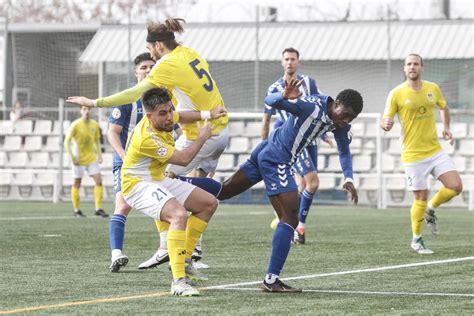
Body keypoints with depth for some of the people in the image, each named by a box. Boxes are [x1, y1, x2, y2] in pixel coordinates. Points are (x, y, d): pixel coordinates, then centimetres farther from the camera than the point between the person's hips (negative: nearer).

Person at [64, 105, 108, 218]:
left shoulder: (95, 124, 1)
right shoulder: (76, 125, -13)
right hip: (79, 159, -4)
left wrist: (99, 154, 5)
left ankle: (98, 209, -2)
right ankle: (77, 210, 14)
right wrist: (72, 157, -16)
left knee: (99, 181, -6)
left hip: (91, 158, 4)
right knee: (77, 184, 4)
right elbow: (67, 142, -10)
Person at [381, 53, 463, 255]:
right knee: (421, 198, -3)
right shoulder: (397, 94, -7)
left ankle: (431, 210, 20)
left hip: (435, 151, 4)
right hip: (413, 155, -4)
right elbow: (385, 122, -6)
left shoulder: (433, 89, 5)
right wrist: (386, 125, -30)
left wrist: (446, 128, 8)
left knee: (456, 187, -8)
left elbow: (444, 107, 24)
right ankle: (416, 240, 17)